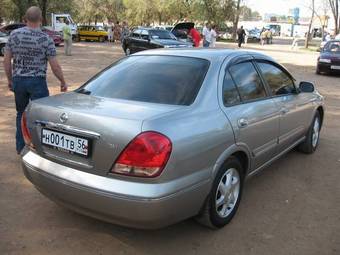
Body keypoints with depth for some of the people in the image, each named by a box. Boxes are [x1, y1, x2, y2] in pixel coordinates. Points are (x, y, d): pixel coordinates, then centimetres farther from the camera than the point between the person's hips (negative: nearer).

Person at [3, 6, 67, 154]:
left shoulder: (14, 35, 1)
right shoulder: (45, 39, -10)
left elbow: (6, 60, 4)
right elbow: (55, 66, -9)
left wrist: (10, 79, 15)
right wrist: (63, 82, 4)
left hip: (18, 80, 4)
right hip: (37, 81, -4)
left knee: (21, 114, 18)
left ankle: (20, 147, 26)